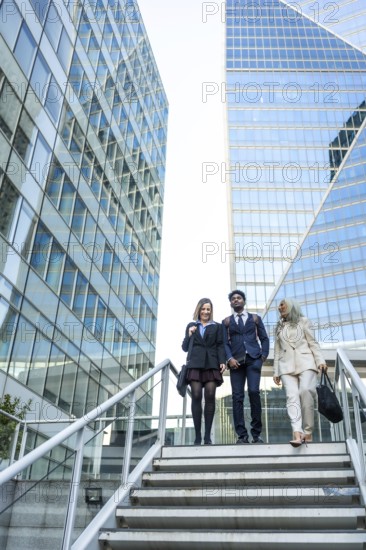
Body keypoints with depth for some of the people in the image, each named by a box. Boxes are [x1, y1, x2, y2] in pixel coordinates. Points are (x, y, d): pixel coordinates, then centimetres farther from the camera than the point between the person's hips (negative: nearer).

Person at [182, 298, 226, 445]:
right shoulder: (191, 326, 20)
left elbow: (220, 346, 8)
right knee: (196, 397, -10)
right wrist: (189, 335, -1)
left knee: (210, 397, -10)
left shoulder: (217, 326, 17)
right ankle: (197, 435, -8)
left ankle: (207, 435, -6)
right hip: (195, 364, 1)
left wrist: (222, 361, -7)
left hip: (211, 364, 0)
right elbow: (185, 348, 17)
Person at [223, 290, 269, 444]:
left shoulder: (255, 318, 17)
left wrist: (264, 355, -1)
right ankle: (242, 435, -4)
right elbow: (224, 343, 6)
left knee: (254, 392, -15)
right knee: (237, 396, -5)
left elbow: (264, 338, 13)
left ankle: (256, 433, -6)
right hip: (236, 360, 1)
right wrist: (229, 358, -10)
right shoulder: (226, 321, 15)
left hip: (253, 358, -1)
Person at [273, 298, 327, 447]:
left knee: (305, 391, -24)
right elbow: (277, 351, 21)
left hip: (305, 362, -2)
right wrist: (276, 371, 14)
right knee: (292, 396, -18)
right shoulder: (279, 327, 24)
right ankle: (297, 433, -33)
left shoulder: (303, 321, 14)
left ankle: (307, 432, -18)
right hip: (287, 366, 2)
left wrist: (320, 360, -5)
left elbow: (313, 343, 7)